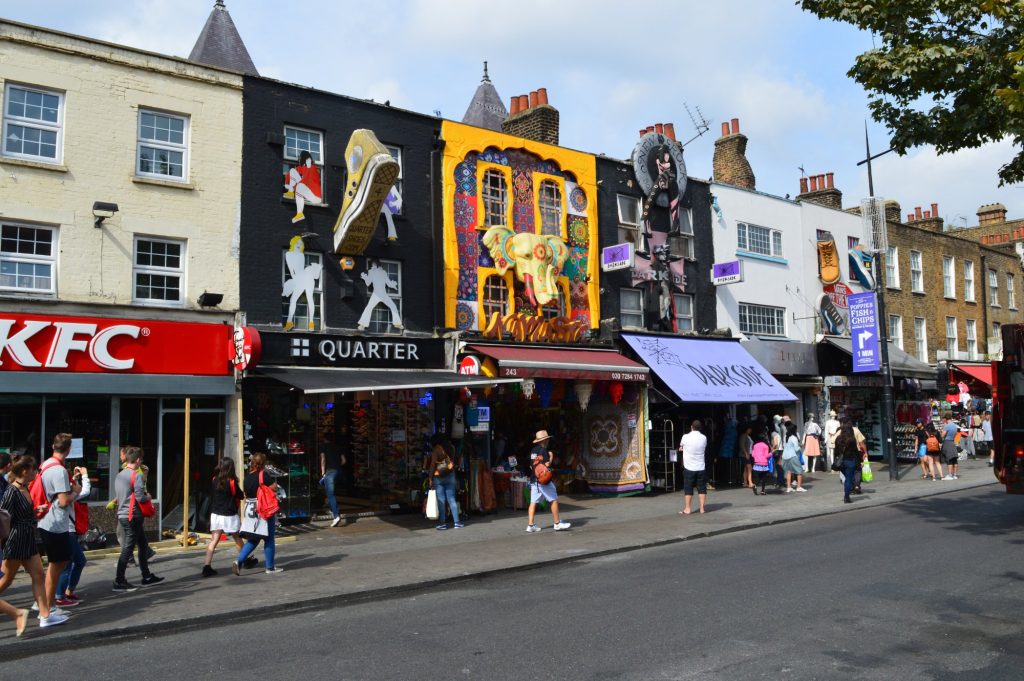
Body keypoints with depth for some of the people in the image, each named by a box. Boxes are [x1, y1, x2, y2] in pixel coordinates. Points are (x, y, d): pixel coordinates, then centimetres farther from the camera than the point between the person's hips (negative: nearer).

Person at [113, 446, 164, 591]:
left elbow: (117, 496, 19)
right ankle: (119, 582, 1)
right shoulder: (137, 476, -16)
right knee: (127, 548, -3)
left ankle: (147, 577, 23)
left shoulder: (119, 476, 12)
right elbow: (140, 497, -22)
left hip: (122, 514, 9)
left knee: (143, 544, 16)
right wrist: (148, 496, 0)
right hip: (133, 516, -9)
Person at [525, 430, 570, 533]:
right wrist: (551, 456, -4)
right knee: (554, 500, 3)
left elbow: (531, 466, 14)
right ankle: (557, 523, 6)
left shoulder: (533, 450, 13)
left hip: (534, 480, 8)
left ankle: (530, 525, 3)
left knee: (533, 502, 5)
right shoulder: (544, 450, -11)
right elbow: (547, 464, -18)